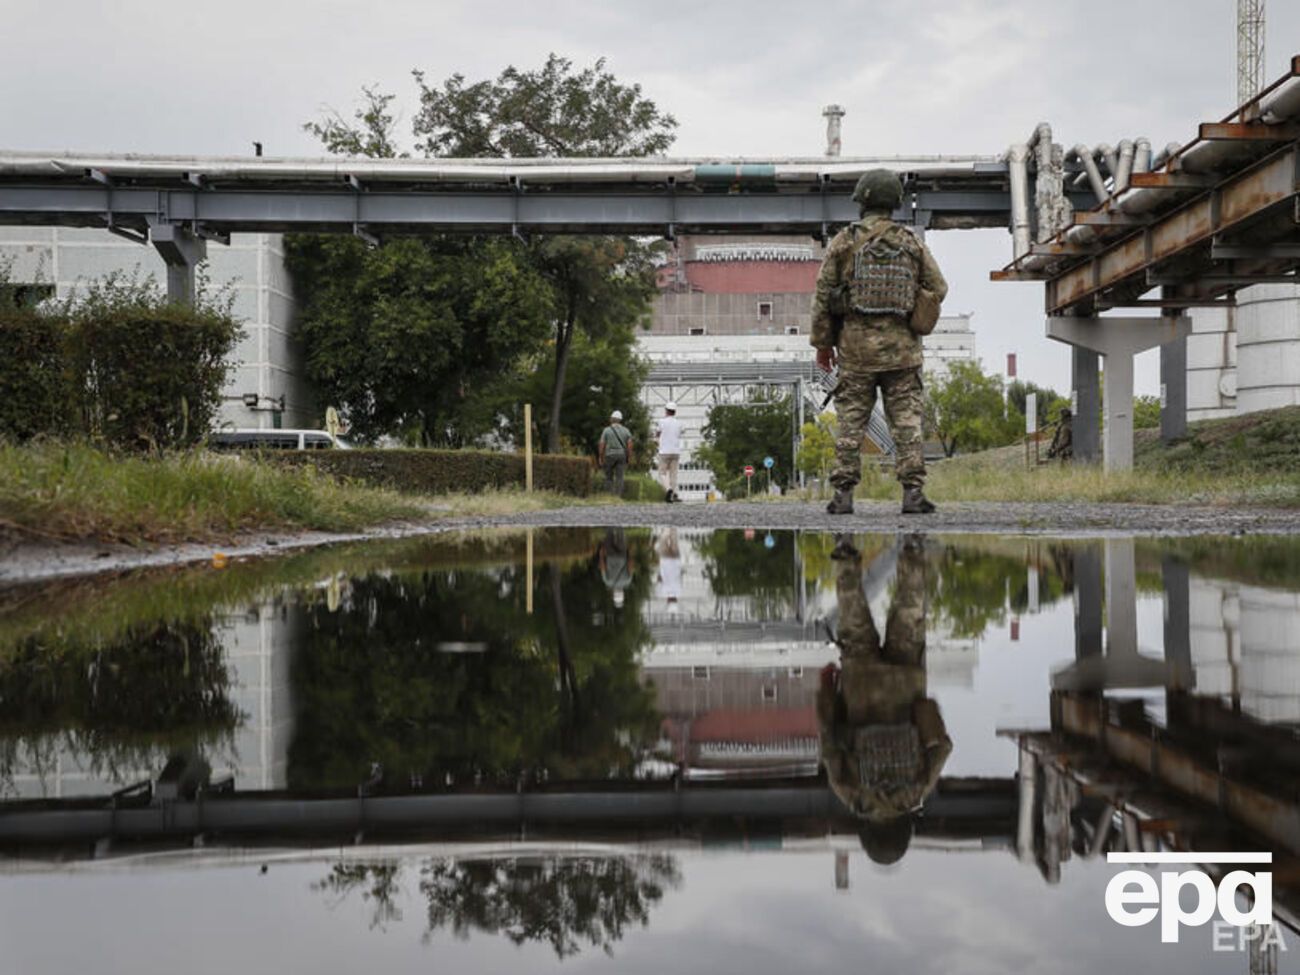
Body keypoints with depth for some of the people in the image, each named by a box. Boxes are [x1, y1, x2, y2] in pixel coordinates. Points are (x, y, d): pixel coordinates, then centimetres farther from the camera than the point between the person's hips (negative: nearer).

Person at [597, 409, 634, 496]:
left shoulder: (606, 430, -2)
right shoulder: (626, 430, 4)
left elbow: (601, 445, -5)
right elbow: (630, 444, -3)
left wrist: (600, 457, 2)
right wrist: (629, 457, 2)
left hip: (609, 455, -1)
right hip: (622, 455, 1)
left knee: (609, 477, 9)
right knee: (619, 477, -1)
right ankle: (618, 496, -8)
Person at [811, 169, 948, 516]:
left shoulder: (844, 241, -1)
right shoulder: (912, 243, 5)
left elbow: (823, 294, -1)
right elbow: (938, 289, 6)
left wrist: (823, 342, 6)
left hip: (856, 346, -1)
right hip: (901, 348, 1)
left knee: (851, 422, 3)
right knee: (906, 421, 3)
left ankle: (843, 494, 1)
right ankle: (913, 492, -3)